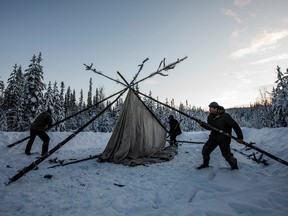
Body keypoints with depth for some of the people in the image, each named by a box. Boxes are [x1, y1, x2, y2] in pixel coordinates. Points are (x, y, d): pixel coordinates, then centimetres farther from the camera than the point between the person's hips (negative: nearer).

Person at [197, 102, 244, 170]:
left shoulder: (225, 116, -21)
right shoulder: (210, 117, -1)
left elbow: (235, 125, -17)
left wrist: (240, 137, -18)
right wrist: (202, 124, -6)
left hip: (224, 138, -6)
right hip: (214, 137, 6)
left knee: (226, 154, -7)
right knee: (205, 149, 3)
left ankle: (234, 165, 22)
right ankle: (205, 164, 25)